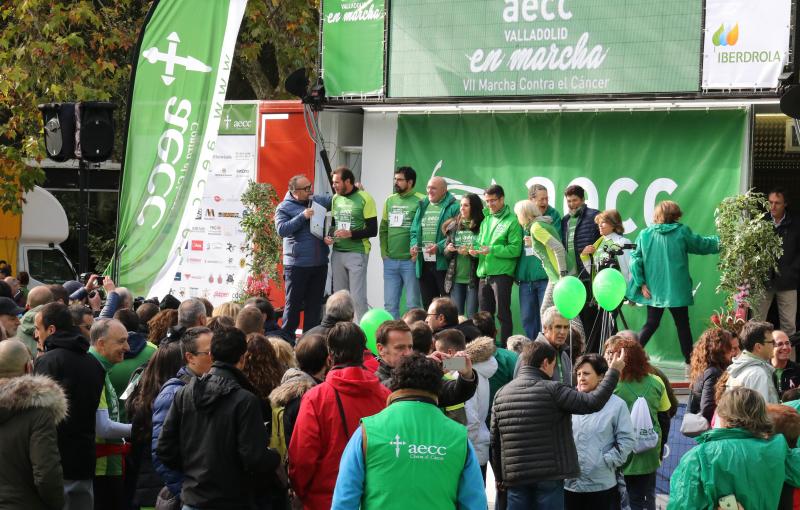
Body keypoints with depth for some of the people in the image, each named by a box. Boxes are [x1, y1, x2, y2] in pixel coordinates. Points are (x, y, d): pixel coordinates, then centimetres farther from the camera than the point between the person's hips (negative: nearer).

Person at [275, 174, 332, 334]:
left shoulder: (318, 201, 12)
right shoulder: (284, 207, -3)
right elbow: (281, 229, -16)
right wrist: (302, 216, -19)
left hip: (320, 263, 5)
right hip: (297, 265, -5)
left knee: (315, 303, 10)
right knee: (293, 304, -1)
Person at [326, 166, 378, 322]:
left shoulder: (364, 199, -8)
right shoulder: (336, 198, 11)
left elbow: (372, 230, -9)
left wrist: (350, 234, -20)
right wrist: (328, 236, 3)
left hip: (357, 253, -6)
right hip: (337, 253, 6)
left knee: (358, 297, -7)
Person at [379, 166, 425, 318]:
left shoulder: (420, 201, -7)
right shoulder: (390, 200, 13)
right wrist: (383, 251, 8)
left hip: (410, 261, -6)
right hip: (390, 261, 6)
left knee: (412, 304, 0)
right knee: (390, 304, 8)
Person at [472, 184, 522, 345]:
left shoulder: (511, 221, -5)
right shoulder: (486, 220, 16)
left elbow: (515, 249, -12)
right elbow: (479, 241, 17)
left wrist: (491, 250, -18)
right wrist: (476, 249, -6)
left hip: (502, 273, -7)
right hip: (484, 274, 7)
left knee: (503, 314, -3)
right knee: (484, 314, 11)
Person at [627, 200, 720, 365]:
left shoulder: (645, 234, 0)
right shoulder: (682, 232, -7)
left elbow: (636, 259, -5)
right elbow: (703, 245, 4)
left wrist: (641, 283, -3)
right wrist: (720, 241, 21)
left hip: (653, 289, 3)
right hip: (677, 289, -3)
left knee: (651, 324, 12)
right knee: (682, 324, 8)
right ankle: (690, 359, 10)